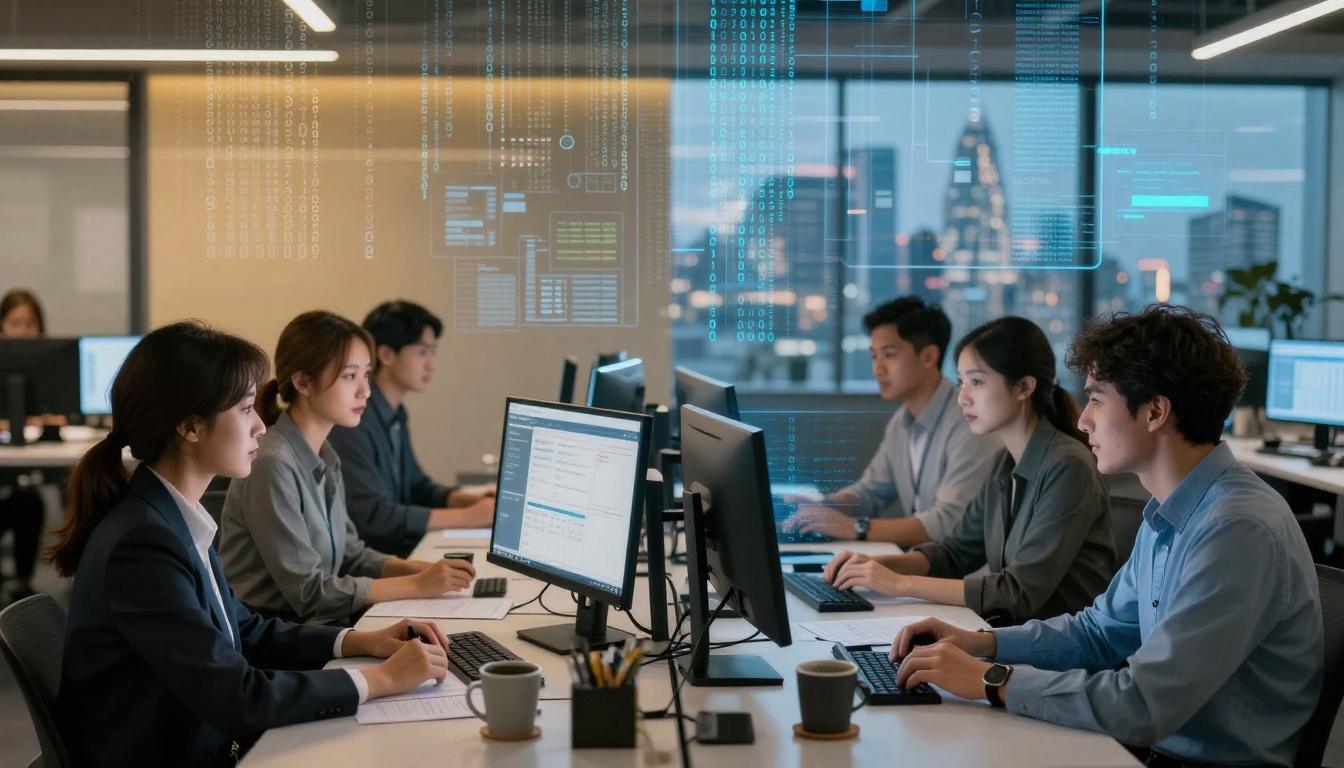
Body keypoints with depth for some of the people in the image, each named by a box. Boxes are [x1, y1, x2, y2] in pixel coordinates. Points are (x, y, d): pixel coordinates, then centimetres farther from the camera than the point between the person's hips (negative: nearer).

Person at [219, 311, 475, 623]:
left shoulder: (325, 458, 8)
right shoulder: (272, 465, -18)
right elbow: (307, 591, -18)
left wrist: (416, 569, -3)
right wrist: (417, 585, -16)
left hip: (313, 625, 8)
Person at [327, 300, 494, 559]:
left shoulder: (395, 415, 12)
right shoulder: (353, 420, -17)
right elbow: (372, 517, -21)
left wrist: (471, 498, 3)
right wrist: (467, 517, -19)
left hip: (399, 548, 9)